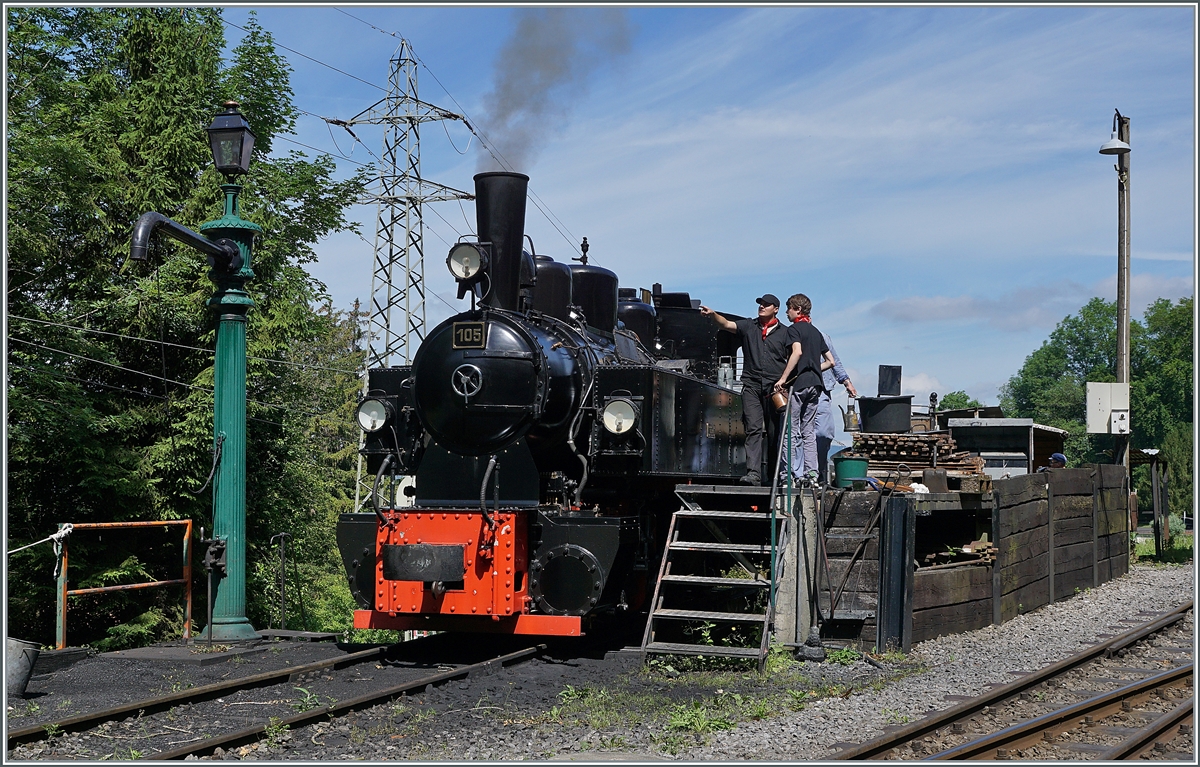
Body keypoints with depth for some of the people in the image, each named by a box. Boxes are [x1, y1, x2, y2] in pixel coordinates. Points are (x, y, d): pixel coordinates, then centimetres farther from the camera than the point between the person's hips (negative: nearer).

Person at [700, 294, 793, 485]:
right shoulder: (748, 327, 13)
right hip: (752, 385, 0)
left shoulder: (784, 333, 12)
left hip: (775, 387, 0)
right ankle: (753, 473, -20)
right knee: (753, 428, -12)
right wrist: (713, 315, -21)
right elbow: (726, 325, -1)